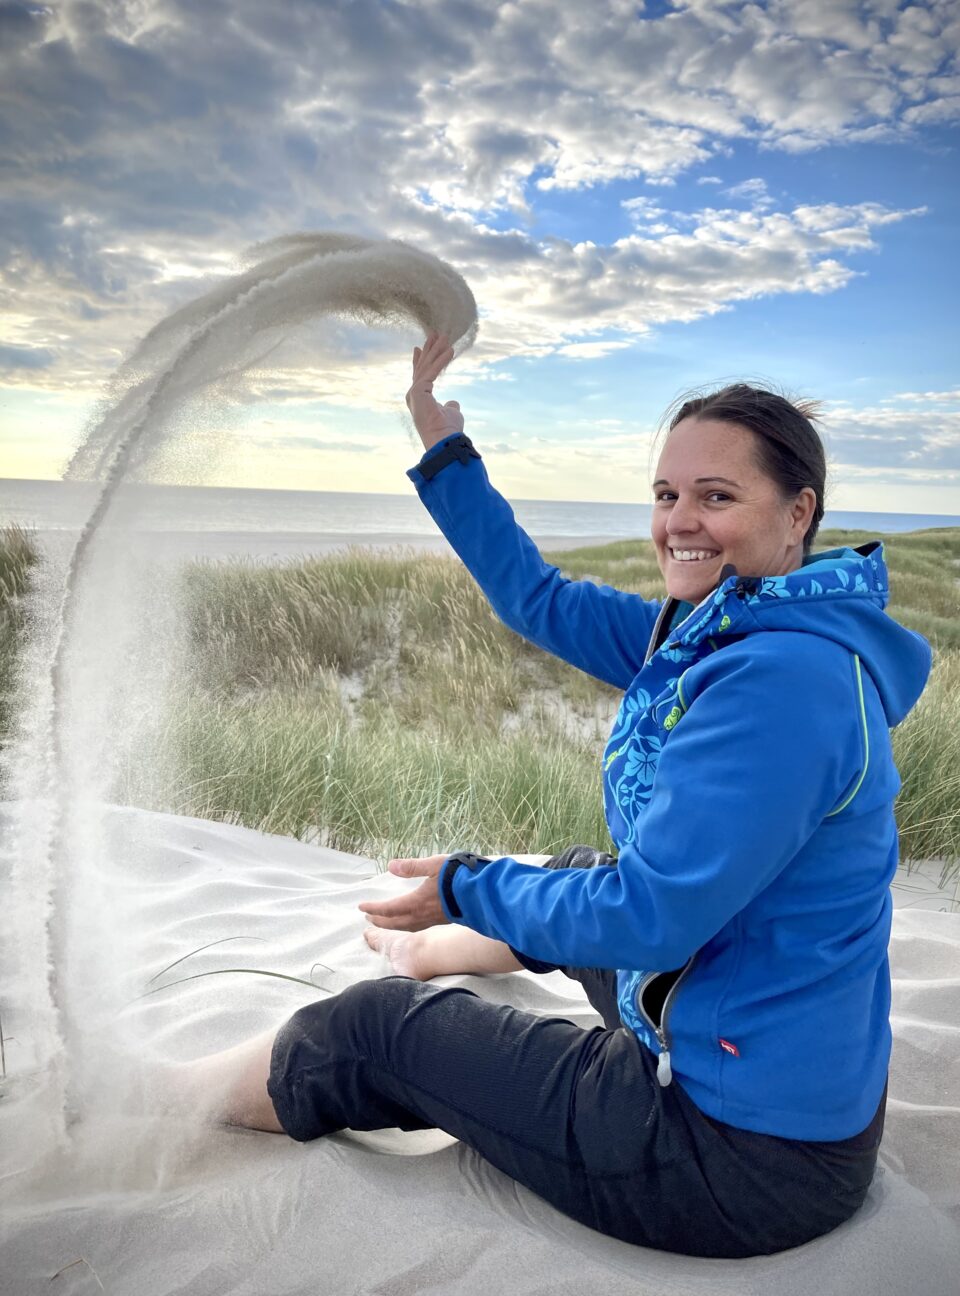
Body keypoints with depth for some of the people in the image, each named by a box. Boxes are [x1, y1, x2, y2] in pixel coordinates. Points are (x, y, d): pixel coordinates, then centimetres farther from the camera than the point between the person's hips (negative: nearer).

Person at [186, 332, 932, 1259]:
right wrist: (434, 428, 6)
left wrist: (467, 886, -12)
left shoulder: (784, 678, -29)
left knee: (367, 1029, 2)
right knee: (579, 868, 31)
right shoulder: (709, 634, 0)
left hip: (746, 1151, -8)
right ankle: (430, 957, 62)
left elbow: (647, 918, -28)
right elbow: (537, 599, 5)